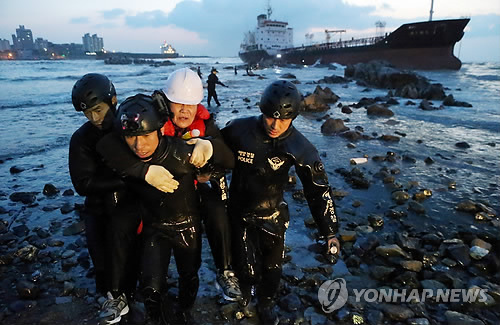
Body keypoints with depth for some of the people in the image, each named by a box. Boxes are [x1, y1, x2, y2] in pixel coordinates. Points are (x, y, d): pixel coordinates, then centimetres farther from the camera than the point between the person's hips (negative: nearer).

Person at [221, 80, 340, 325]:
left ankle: (266, 304, 49)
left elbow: (318, 190, -11)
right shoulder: (238, 130, -22)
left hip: (273, 215, 1)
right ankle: (243, 295, 41)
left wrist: (329, 231, -10)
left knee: (272, 267, 16)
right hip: (240, 212, -1)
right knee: (247, 268, 2)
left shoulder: (299, 148, -19)